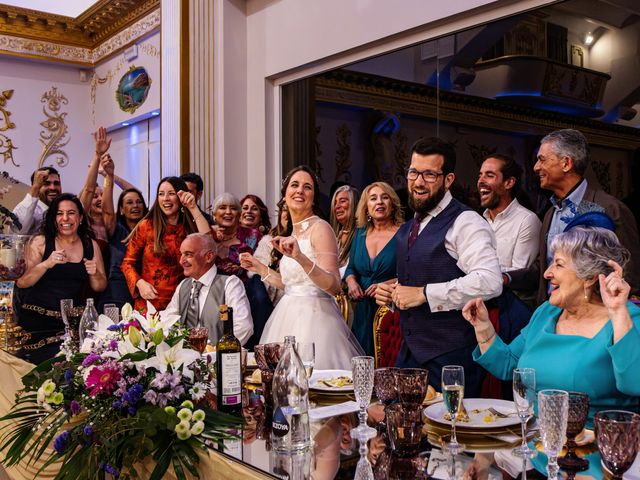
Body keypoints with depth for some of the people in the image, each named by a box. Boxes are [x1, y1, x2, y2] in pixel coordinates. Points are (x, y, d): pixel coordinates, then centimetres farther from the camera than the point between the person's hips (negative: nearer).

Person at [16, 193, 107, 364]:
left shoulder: (91, 246, 7)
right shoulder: (40, 242, -2)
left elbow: (100, 287, 12)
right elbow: (21, 282, -7)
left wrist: (94, 273, -10)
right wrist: (47, 264, -22)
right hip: (36, 321, -2)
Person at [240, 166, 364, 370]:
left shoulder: (320, 228, -10)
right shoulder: (292, 234, 14)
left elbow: (333, 286, -20)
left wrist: (300, 257, -32)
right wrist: (260, 268, 19)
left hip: (314, 317, -7)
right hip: (289, 317, 8)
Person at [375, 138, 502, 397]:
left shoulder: (464, 222, -12)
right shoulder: (408, 229, 14)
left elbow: (490, 281, -26)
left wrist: (424, 294, -23)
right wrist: (390, 293, 6)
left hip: (450, 356, -8)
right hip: (410, 351, 8)